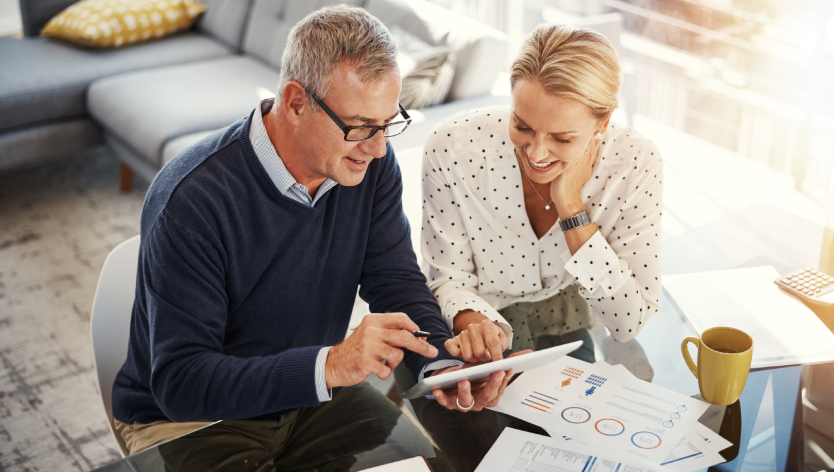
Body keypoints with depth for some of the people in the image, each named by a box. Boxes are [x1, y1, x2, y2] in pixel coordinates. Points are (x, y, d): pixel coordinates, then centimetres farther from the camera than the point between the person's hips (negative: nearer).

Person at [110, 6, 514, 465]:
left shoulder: (370, 165, -9)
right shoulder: (192, 200, -29)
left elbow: (396, 281, -5)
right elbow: (180, 382, -29)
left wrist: (442, 366, -26)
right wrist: (331, 363, -41)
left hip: (311, 395, 4)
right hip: (183, 417, -4)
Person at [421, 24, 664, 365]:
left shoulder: (635, 163, -20)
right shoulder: (453, 146, -23)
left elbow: (629, 323, -20)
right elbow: (449, 280, -11)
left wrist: (571, 208, -28)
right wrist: (474, 324, -34)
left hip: (565, 335, 1)